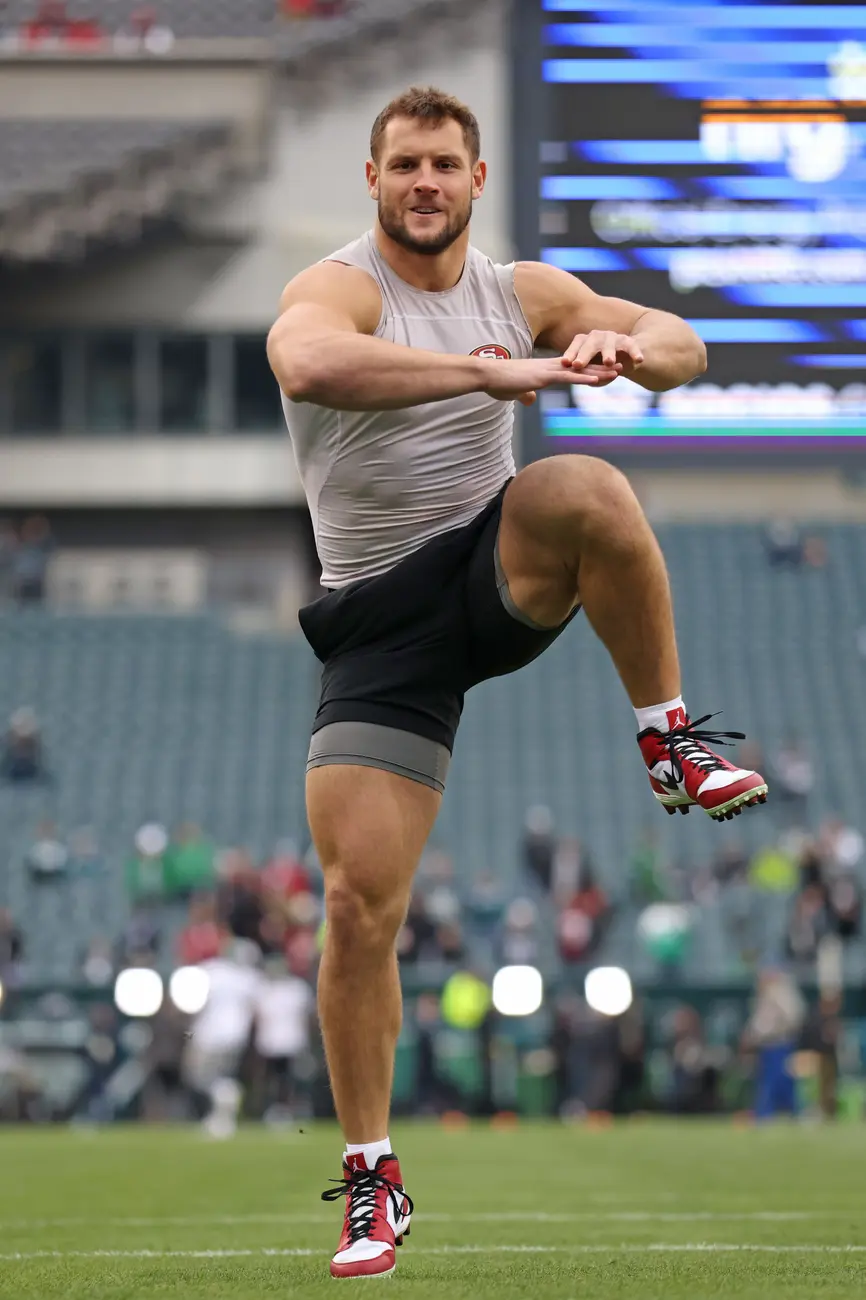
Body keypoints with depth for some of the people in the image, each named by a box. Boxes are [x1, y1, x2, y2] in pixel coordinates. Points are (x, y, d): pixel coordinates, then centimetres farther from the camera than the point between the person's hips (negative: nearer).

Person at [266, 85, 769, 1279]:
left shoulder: (523, 291, 8)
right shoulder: (338, 288, -10)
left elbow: (685, 349, 12)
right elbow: (306, 363, -35)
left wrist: (625, 345, -14)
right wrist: (495, 371, -40)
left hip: (499, 579, 2)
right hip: (383, 621, -2)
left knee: (585, 489, -33)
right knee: (358, 902, -10)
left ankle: (672, 741, -16)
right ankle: (372, 1179, 5)